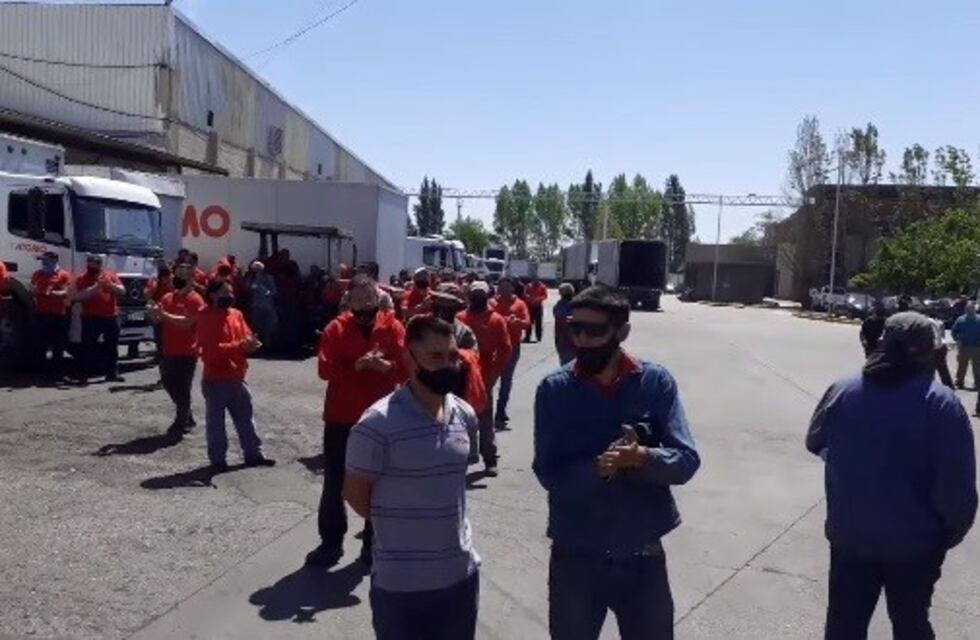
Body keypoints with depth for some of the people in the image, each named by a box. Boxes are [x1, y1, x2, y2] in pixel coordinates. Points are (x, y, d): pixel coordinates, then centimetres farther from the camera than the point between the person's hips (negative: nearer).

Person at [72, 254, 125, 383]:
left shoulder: (110, 275, 8)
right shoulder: (82, 279, 2)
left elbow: (122, 290, 3)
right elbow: (79, 296, -11)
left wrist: (111, 285, -17)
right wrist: (95, 287, -21)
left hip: (111, 316, 3)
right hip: (90, 317, -2)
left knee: (112, 346, 8)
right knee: (88, 347, -3)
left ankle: (112, 372, 14)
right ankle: (82, 373, 2)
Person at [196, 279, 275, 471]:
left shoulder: (236, 314, 8)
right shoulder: (206, 317, -13)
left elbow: (247, 337, 10)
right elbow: (212, 349, -22)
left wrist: (251, 344, -15)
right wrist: (240, 346, -27)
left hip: (237, 378, 7)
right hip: (215, 380, -7)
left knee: (246, 418, 14)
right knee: (216, 422, 5)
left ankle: (253, 455, 24)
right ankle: (217, 460, 15)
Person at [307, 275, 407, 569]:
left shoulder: (393, 327, -2)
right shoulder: (336, 328, -3)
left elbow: (406, 367, -6)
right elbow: (325, 369, -13)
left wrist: (387, 365, -26)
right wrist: (357, 365, -26)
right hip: (341, 417, 0)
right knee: (334, 483, 8)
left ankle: (374, 543, 24)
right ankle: (331, 542, 22)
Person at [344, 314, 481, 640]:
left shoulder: (465, 415, 0)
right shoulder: (378, 424, -20)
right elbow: (355, 493, -9)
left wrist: (443, 523, 10)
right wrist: (394, 524, 0)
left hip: (462, 574, 6)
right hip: (401, 583, -5)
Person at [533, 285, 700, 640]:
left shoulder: (656, 382, -7)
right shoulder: (554, 389, -9)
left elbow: (686, 461, -12)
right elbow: (549, 474, -12)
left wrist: (642, 457, -31)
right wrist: (597, 467, -29)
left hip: (643, 557, 1)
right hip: (575, 557, 0)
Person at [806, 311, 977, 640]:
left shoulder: (842, 391, -6)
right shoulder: (942, 404, -15)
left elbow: (815, 443, 10)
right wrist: (950, 534, -1)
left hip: (849, 534, 2)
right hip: (914, 542, -1)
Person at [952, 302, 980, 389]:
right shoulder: (960, 320, 2)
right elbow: (954, 332, 8)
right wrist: (957, 340, -5)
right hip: (963, 347, 0)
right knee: (961, 366, 6)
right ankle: (959, 382, 13)